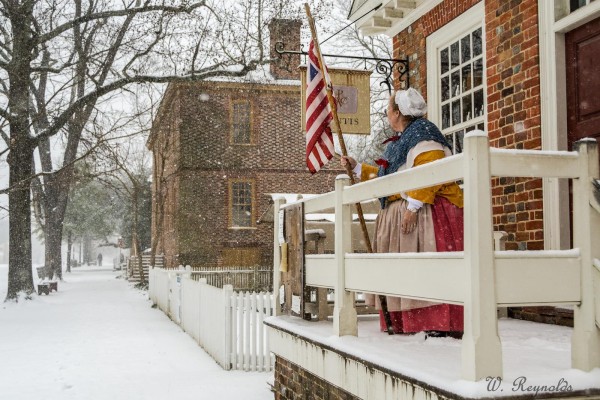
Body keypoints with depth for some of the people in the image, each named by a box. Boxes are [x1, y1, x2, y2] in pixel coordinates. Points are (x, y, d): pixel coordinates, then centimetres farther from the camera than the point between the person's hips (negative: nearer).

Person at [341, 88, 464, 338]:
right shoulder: (398, 141, 22)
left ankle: (444, 325, -14)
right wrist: (357, 167, 30)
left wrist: (413, 206, -26)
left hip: (426, 212, -10)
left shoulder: (422, 133, -8)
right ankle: (402, 323, 14)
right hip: (397, 213, 10)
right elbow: (386, 177, 30)